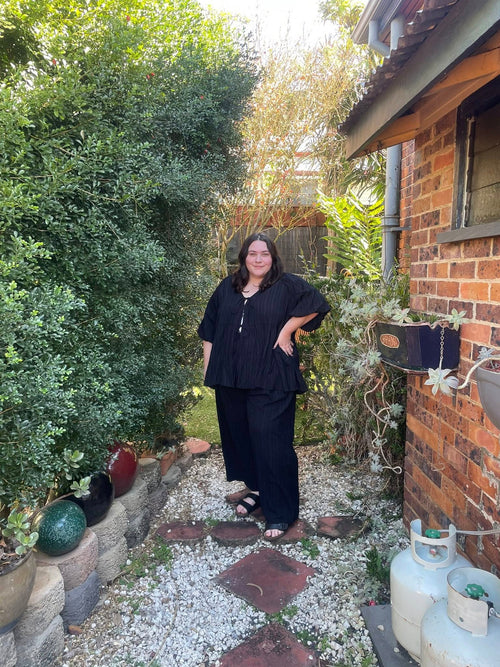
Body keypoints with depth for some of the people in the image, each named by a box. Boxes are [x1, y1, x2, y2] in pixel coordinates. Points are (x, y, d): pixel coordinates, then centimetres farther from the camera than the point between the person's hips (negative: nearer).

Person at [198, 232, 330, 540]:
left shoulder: (287, 284, -2)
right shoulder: (227, 288, 11)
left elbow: (315, 304, -7)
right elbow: (210, 330, 15)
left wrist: (286, 329, -10)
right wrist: (209, 366, 10)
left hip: (270, 380, -5)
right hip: (230, 379, 5)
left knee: (271, 441, -4)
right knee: (240, 436, 14)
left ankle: (281, 511, 9)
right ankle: (257, 489, 36)